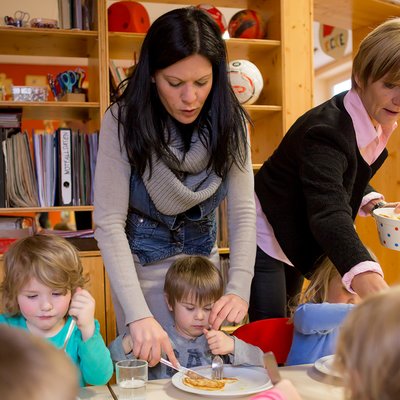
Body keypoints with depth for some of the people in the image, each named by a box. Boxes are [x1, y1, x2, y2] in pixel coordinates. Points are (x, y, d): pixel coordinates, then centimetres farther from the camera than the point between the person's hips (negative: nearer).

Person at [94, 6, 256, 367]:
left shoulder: (229, 121, -15)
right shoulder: (123, 121, -23)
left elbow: (243, 209, -17)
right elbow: (109, 223, -26)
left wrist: (239, 289, -32)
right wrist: (137, 314, -37)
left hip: (203, 255, 3)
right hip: (142, 263, -2)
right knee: (151, 369, 10)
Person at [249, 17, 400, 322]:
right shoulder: (327, 130, -35)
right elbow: (327, 210, -52)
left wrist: (371, 201, -9)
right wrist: (365, 275, -69)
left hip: (300, 238, 9)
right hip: (266, 235, -9)